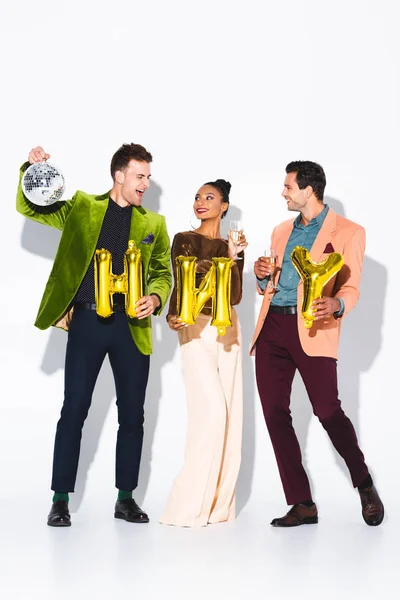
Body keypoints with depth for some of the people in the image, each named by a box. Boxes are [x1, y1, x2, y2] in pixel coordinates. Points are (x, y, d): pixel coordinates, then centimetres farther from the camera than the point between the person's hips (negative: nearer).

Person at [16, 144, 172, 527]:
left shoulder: (153, 224, 13)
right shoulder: (82, 208, 9)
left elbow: (162, 273, 14)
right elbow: (28, 207, 10)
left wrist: (155, 298, -8)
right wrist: (31, 169, -8)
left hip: (131, 325, 2)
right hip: (86, 321, -2)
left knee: (132, 414, 5)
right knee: (74, 409, -2)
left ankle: (125, 498, 17)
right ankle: (60, 499, 5)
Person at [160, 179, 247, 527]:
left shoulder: (233, 246, 14)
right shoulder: (185, 240, 4)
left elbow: (236, 295, 1)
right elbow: (181, 281, -7)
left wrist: (233, 259, -12)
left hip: (227, 329, 4)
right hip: (196, 329, -4)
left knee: (229, 413, 1)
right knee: (211, 410, -15)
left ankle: (219, 502, 7)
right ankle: (190, 506, -10)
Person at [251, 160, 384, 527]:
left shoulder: (348, 232, 3)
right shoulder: (282, 232, 20)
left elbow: (351, 288, -5)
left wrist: (335, 305, -27)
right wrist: (263, 277, 2)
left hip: (311, 330, -6)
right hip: (272, 327, 6)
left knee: (328, 411, -12)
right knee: (275, 414, 1)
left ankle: (365, 486, 12)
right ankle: (302, 504, 8)